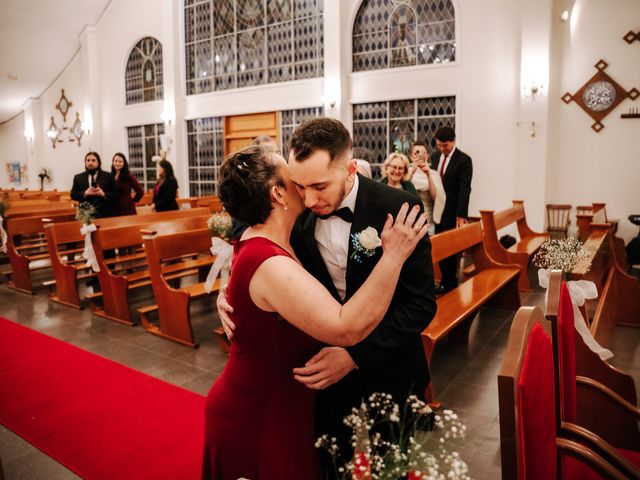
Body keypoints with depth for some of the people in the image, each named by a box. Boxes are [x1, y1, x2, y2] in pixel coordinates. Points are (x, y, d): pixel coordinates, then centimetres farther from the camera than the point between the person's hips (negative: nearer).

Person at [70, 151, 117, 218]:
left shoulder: (108, 176, 7)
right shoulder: (78, 177, 12)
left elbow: (115, 194, 2)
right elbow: (73, 195, 6)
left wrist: (103, 194, -15)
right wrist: (85, 193, -11)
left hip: (105, 215, -1)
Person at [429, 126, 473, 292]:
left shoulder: (464, 160, -8)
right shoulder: (435, 156, 10)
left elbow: (464, 189, -13)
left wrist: (461, 215, -18)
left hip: (452, 211, -5)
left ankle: (450, 282, 15)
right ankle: (445, 279, 21)